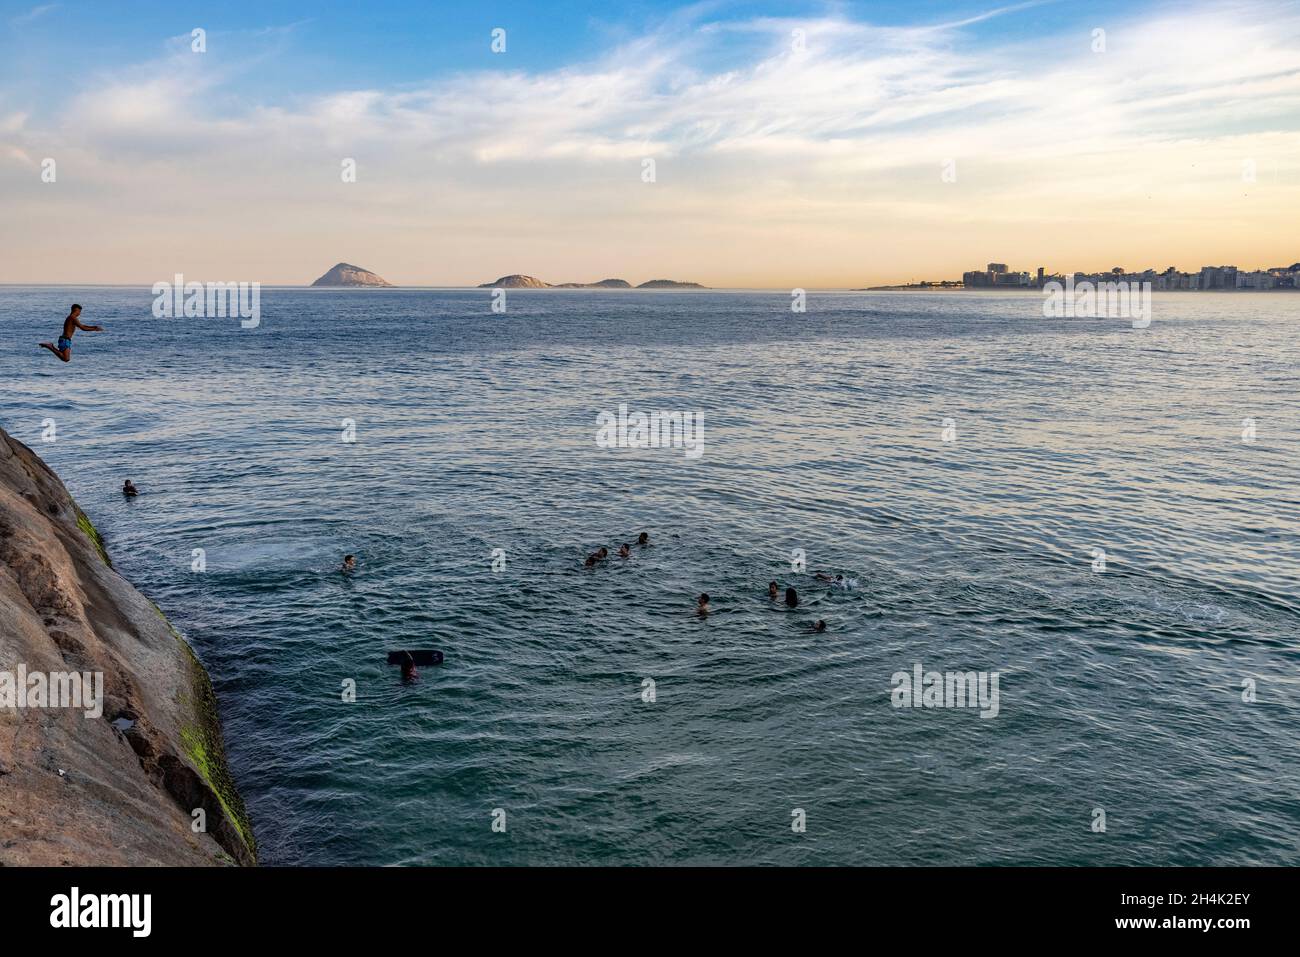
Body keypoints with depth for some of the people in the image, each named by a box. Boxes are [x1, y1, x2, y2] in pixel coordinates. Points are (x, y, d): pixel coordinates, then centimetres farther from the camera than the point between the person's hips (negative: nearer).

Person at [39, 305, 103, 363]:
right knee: (66, 359, -15)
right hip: (65, 340, -10)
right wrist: (95, 329, -8)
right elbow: (83, 328, -16)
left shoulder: (71, 318, 19)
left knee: (67, 359, 15)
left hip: (67, 340, 10)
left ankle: (51, 347, 13)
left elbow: (82, 326, 26)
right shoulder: (73, 318, -12)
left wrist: (94, 327, 21)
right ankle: (50, 347, -9)